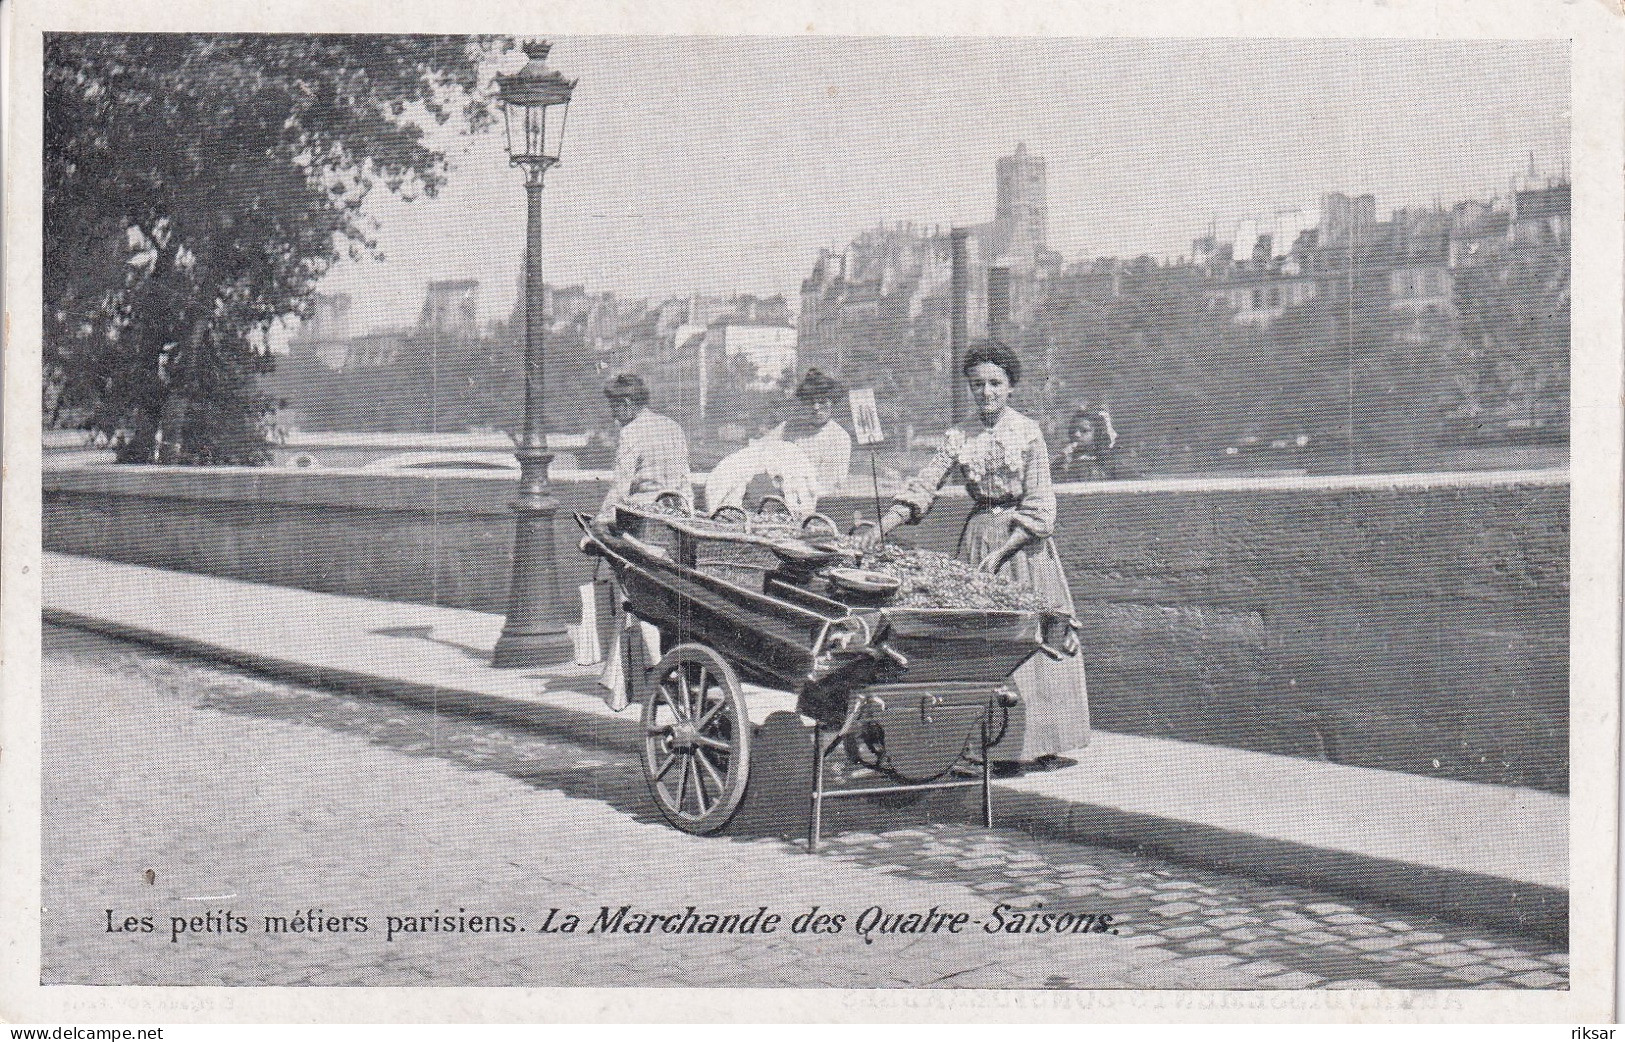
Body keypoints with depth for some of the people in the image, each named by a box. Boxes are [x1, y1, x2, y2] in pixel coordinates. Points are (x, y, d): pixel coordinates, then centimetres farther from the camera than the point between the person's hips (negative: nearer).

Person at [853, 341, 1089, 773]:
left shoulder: (1028, 432, -3)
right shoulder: (958, 438, 7)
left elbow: (1039, 508, -6)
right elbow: (921, 489, 1)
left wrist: (1001, 553, -15)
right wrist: (880, 530, -13)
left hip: (1023, 539, -3)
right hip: (978, 535, 3)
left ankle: (1041, 744, 5)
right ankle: (1000, 746, 2)